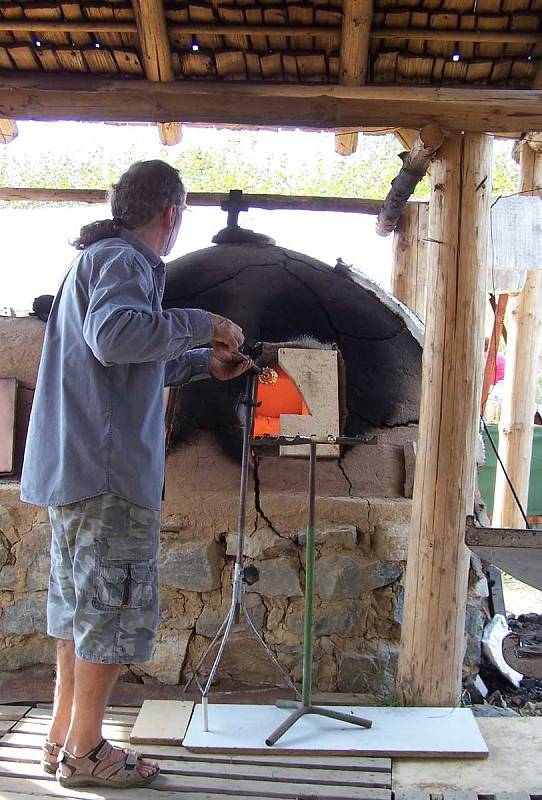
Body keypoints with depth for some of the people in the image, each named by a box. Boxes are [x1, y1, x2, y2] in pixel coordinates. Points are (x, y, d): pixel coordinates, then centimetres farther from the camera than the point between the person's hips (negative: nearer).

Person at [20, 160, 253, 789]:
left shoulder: (98, 258, 22)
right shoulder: (124, 259, -11)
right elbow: (115, 336, -31)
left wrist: (203, 364, 23)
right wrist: (200, 325, -19)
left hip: (71, 468, 11)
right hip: (109, 473, -10)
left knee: (79, 606, 17)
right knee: (116, 608, 1)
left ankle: (63, 737, 28)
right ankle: (84, 752, 13)